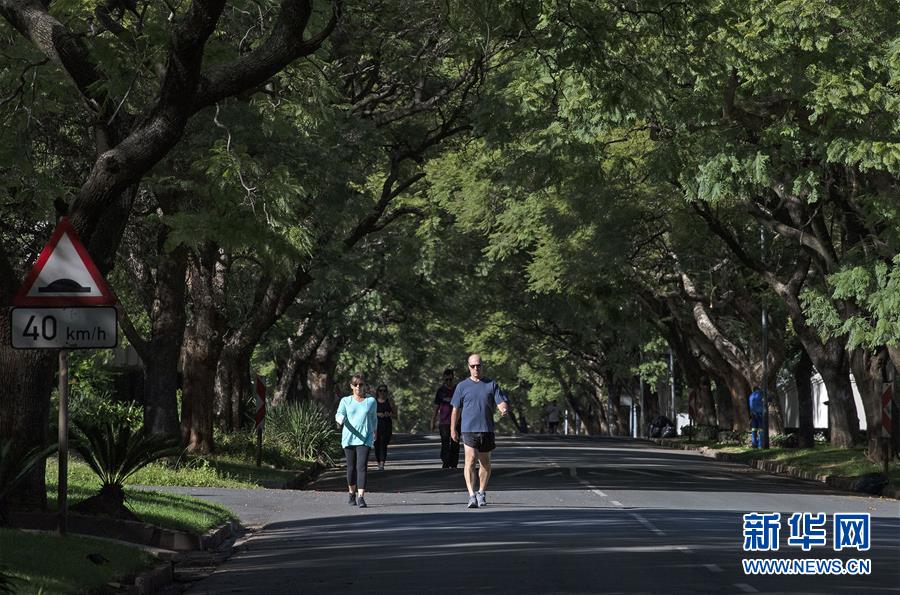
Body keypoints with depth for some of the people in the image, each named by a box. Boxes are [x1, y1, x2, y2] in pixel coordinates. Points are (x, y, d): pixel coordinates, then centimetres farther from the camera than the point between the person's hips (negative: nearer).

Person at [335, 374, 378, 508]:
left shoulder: (371, 401, 7)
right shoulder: (346, 401, 7)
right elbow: (339, 414, -5)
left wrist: (374, 432, 33)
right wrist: (340, 420, -29)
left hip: (365, 438, -1)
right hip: (349, 437, 1)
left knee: (361, 467, -13)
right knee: (351, 467, 9)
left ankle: (361, 497, -19)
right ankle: (352, 494, 28)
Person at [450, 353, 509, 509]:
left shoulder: (491, 384, 8)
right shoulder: (462, 386, 6)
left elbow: (501, 402, 4)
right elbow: (456, 409, 11)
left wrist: (504, 409, -19)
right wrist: (453, 429, 10)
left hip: (487, 430, 2)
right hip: (469, 430, -2)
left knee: (485, 463, 10)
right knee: (470, 461, -16)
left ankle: (482, 493, 27)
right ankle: (472, 496, -20)